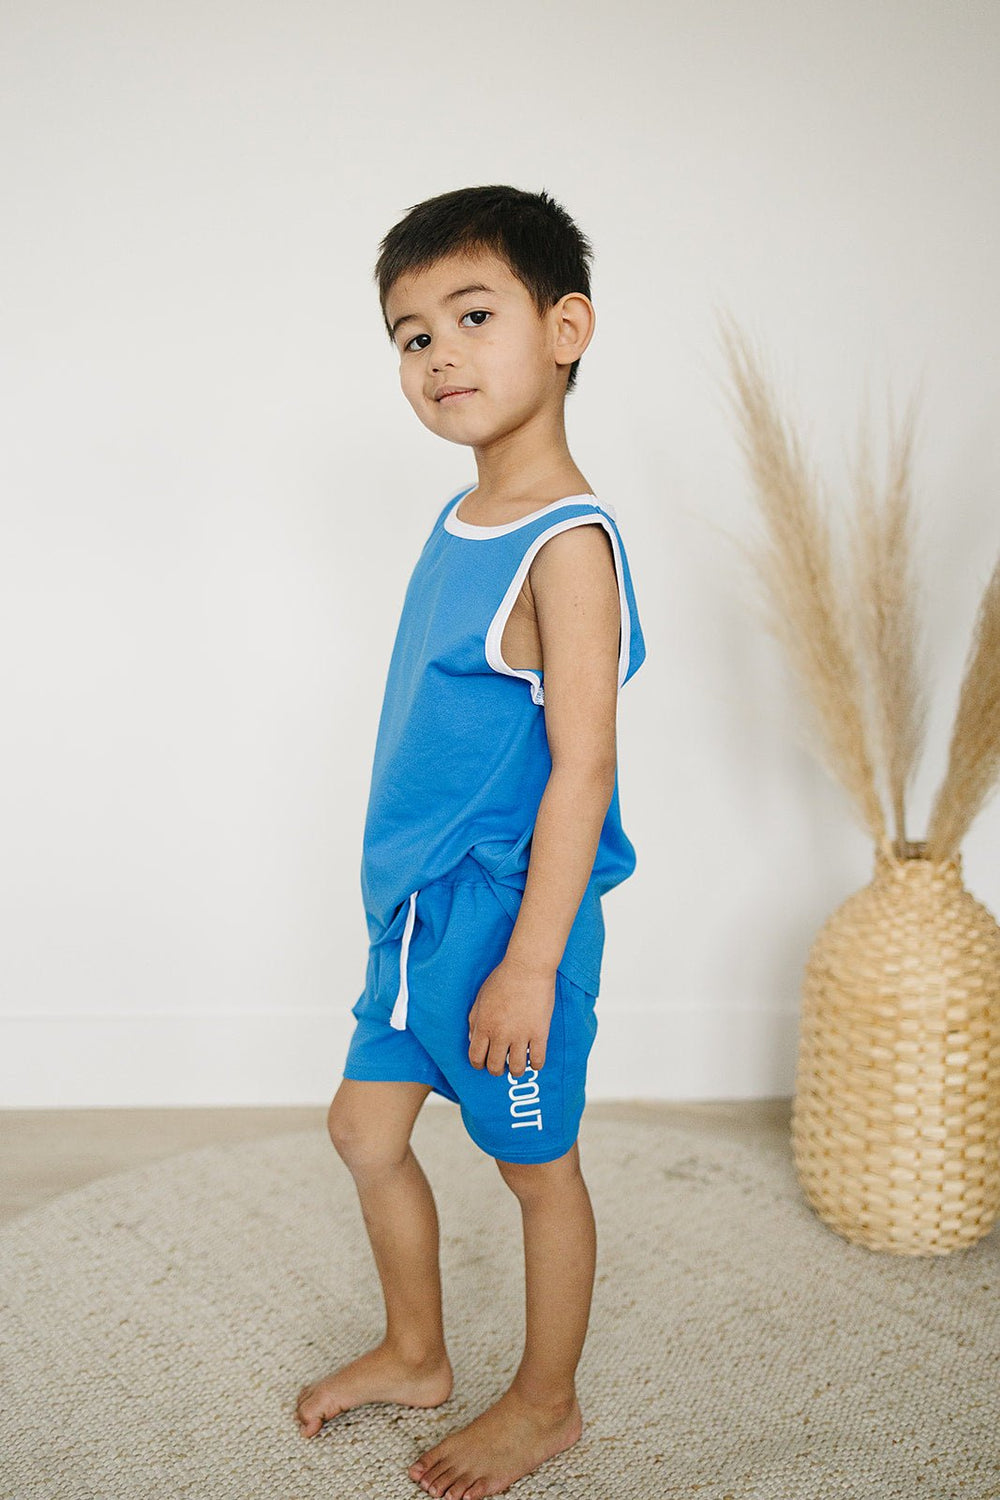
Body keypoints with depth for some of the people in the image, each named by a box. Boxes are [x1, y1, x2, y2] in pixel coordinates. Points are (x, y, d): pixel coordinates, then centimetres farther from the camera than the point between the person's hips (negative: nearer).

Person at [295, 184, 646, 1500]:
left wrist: (529, 964, -23)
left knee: (537, 1165, 10)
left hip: (510, 917, -9)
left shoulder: (567, 547, -21)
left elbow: (582, 770, -23)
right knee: (367, 1129, 19)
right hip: (419, 906, 9)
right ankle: (415, 1355, 41)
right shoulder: (460, 523, 7)